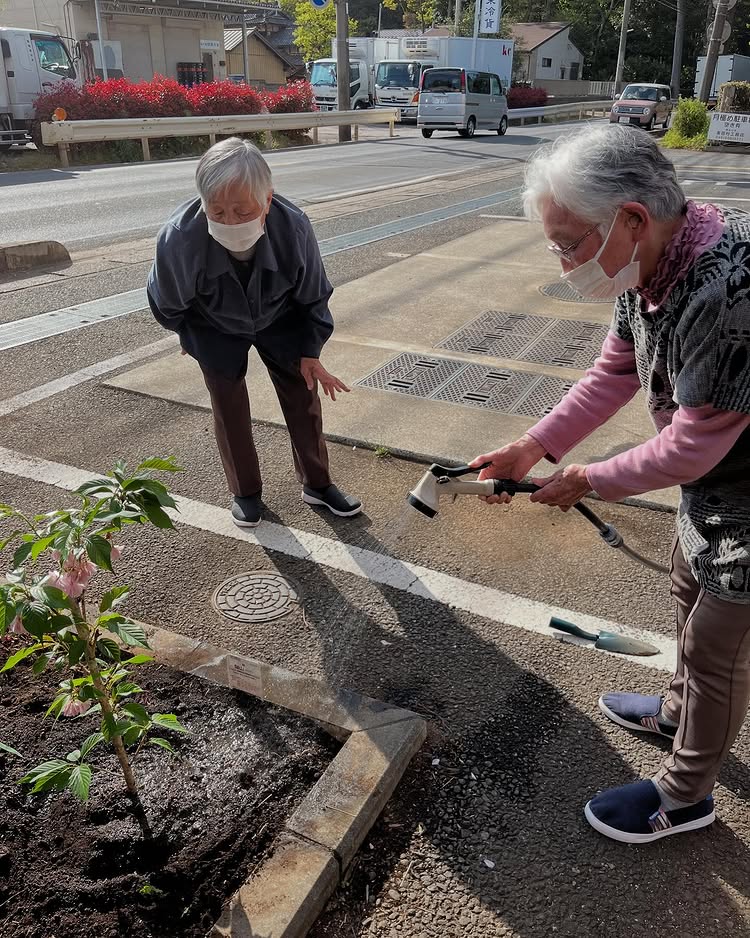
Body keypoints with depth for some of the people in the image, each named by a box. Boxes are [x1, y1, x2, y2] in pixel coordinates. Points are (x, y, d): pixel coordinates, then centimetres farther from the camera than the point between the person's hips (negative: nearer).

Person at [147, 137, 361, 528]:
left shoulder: (293, 227, -36)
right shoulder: (178, 238, -39)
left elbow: (313, 298, -14)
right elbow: (167, 304, -13)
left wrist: (309, 352, -8)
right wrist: (189, 335, 4)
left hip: (279, 320, 1)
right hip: (215, 330, -1)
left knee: (303, 395, 4)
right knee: (229, 405, 0)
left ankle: (317, 483, 23)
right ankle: (245, 492, 20)